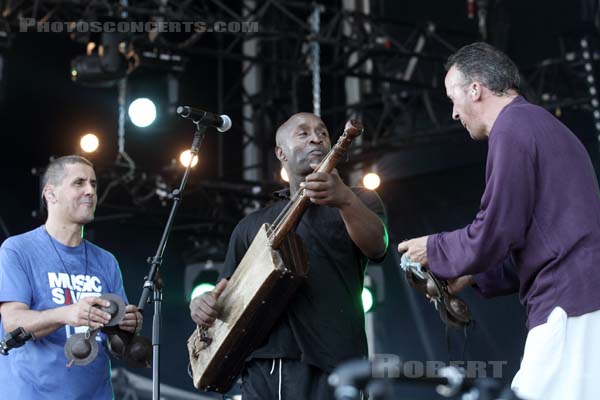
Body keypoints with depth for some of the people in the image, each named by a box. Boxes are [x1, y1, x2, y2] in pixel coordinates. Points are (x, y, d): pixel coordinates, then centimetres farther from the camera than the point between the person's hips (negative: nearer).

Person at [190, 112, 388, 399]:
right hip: (261, 367, 4)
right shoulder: (252, 225, 22)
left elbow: (376, 247, -10)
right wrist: (203, 304, 0)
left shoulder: (360, 202, 11)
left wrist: (344, 199, -29)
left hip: (328, 367, -3)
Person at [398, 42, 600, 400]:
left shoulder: (512, 125, -5)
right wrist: (472, 275, 25)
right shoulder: (542, 125, 26)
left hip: (571, 309, -10)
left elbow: (493, 235, -11)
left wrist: (433, 251, 6)